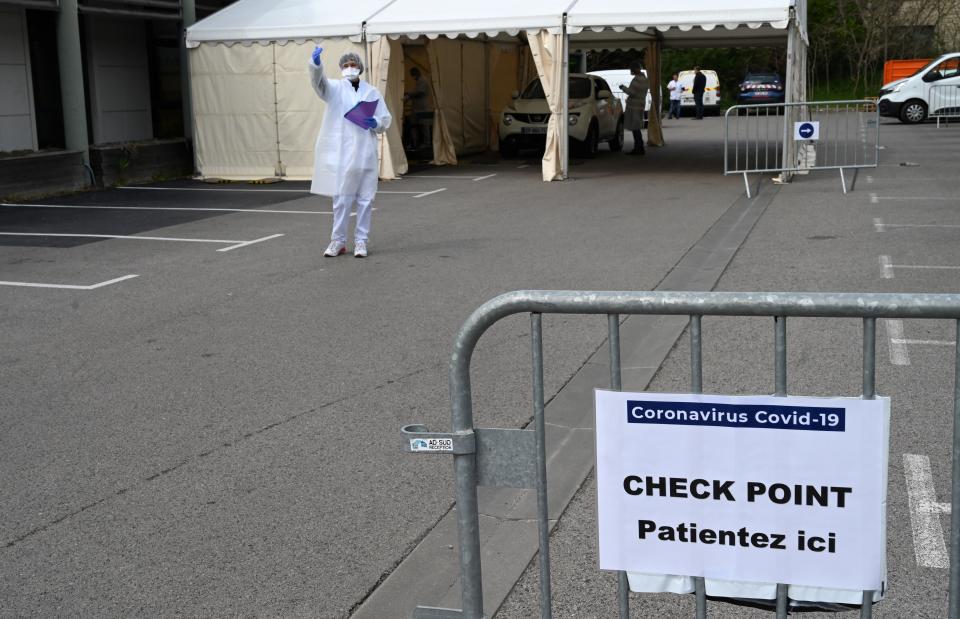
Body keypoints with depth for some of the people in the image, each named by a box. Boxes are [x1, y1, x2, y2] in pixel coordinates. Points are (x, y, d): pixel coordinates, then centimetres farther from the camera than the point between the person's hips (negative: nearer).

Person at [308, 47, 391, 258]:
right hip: (341, 152, -1)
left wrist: (375, 123, -12)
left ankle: (361, 241, 14)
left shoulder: (372, 92, 11)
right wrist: (316, 64, -36)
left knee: (365, 199, 4)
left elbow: (386, 119, 11)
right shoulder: (335, 88, 6)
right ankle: (338, 240, 13)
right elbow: (318, 81, -15)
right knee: (341, 198, 2)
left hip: (365, 153, 2)